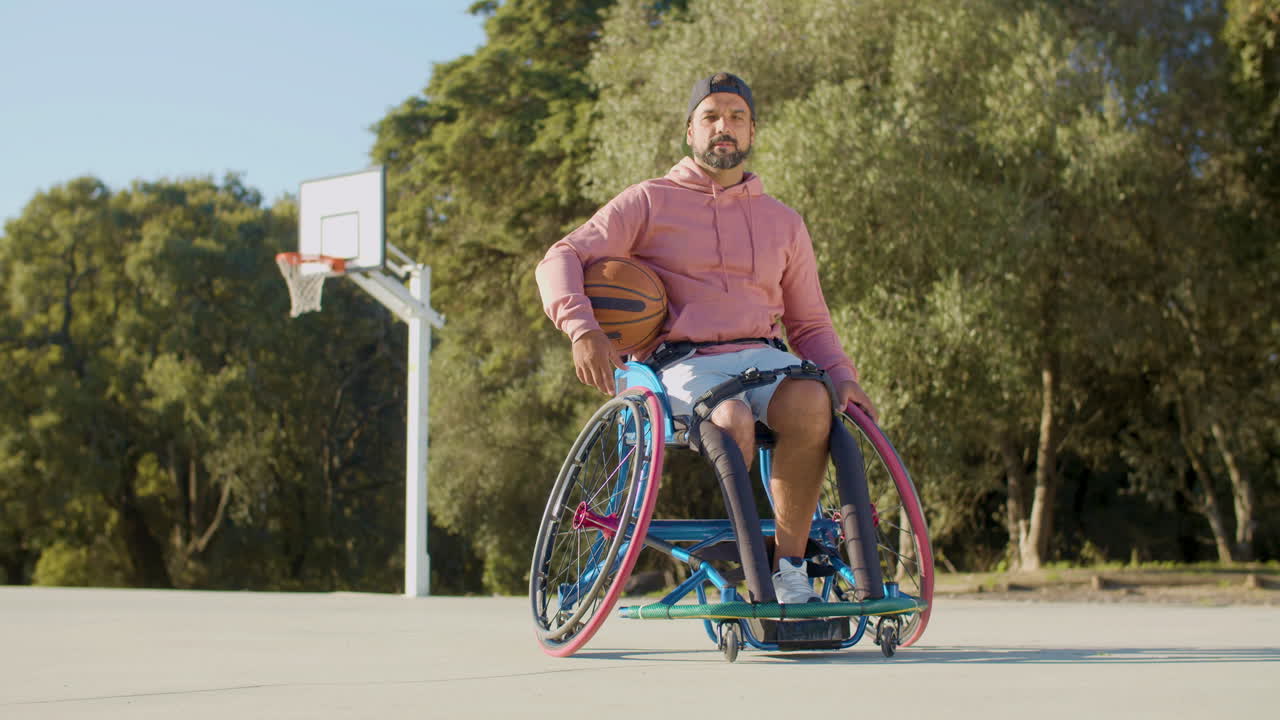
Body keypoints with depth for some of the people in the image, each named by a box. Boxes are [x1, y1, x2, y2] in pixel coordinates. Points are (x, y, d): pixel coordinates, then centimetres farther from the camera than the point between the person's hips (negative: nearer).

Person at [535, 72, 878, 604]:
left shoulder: (783, 223, 22)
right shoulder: (649, 202, 11)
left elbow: (810, 324, 25)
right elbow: (561, 259, 0)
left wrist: (843, 376, 3)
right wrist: (582, 328, -20)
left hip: (761, 357, 3)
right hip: (682, 364, -3)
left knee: (810, 402, -33)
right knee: (733, 422, -37)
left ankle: (789, 569, -23)